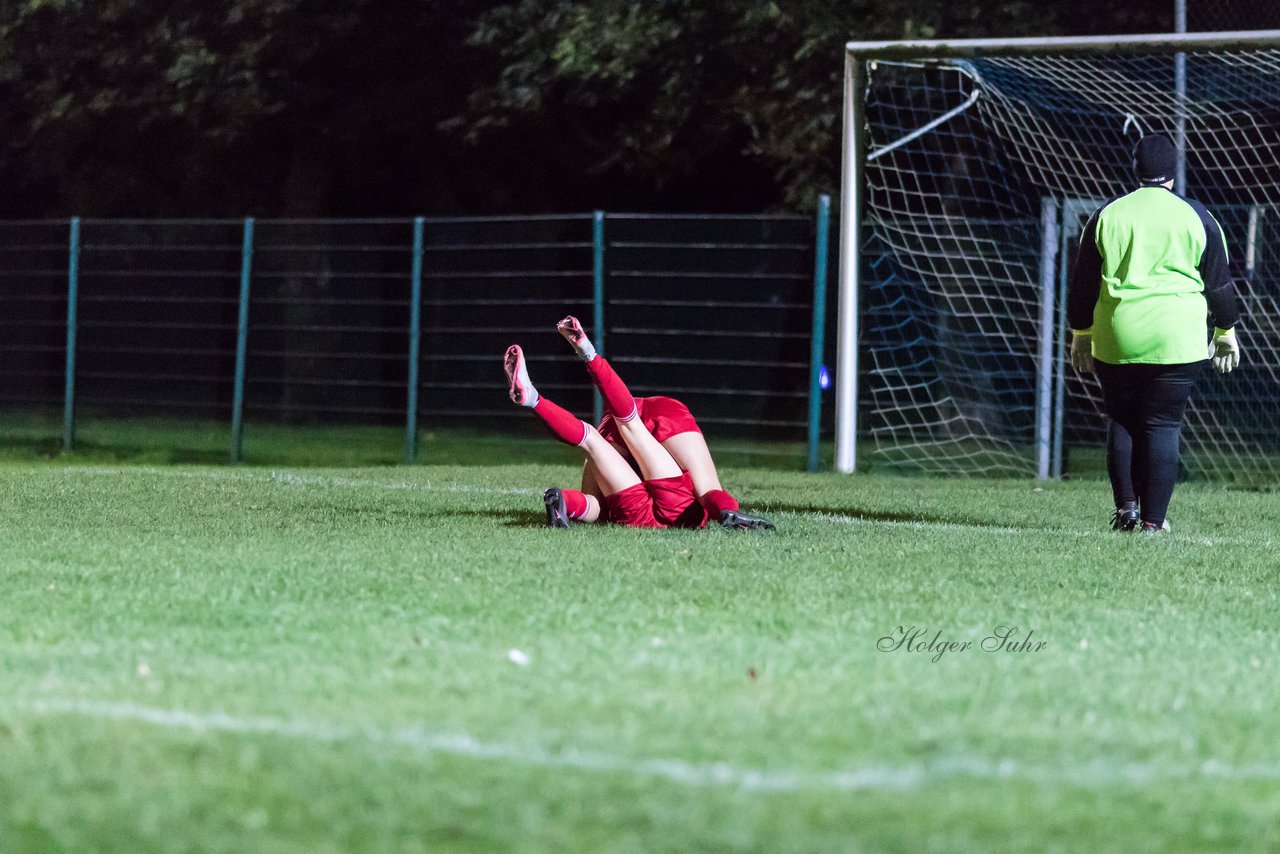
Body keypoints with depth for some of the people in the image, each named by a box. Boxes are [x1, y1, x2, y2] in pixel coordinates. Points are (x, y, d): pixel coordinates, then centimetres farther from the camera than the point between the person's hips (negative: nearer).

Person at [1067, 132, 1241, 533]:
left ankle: (1125, 506, 3)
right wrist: (1226, 331, 20)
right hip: (1177, 342, -1)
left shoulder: (1107, 215, 6)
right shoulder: (1196, 217, 3)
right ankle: (1153, 519, -2)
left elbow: (1082, 282, 10)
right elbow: (1219, 281, 8)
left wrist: (1080, 333, 19)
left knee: (1122, 421, 13)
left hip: (1115, 342, 1)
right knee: (1163, 426, 1)